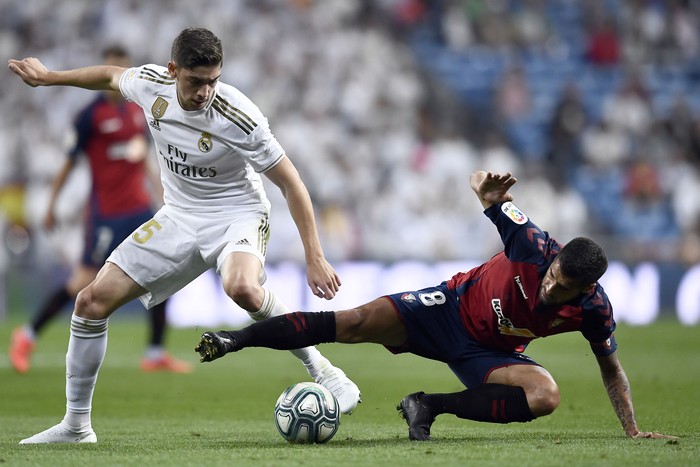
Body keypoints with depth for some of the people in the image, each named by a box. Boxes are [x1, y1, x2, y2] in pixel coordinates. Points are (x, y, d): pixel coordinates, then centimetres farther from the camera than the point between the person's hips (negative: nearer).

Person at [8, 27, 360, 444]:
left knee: (242, 288, -40)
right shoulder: (151, 84, -12)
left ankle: (319, 367, -18)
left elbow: (291, 184, -19)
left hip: (237, 214, -5)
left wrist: (315, 258, -22)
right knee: (93, 300, -4)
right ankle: (76, 425, 10)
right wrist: (48, 77, 24)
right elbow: (112, 76, 14)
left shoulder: (238, 117, -26)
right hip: (179, 217, 5)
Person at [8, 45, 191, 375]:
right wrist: (52, 206, -4)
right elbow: (70, 162, -5)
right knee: (85, 281, -4)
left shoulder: (138, 111, 9)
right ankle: (27, 337, 12)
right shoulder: (92, 115, -10)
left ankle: (155, 354, 6)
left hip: (139, 208, 6)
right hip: (105, 212, -6)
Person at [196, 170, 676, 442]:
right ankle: (236, 340, -13)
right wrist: (489, 190, -47)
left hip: (489, 354, 2)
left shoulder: (594, 311, -20)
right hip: (452, 306, -2)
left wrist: (633, 430, -6)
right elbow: (481, 181, -21)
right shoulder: (534, 246, -26)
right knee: (357, 322, -21)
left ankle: (430, 407, -14)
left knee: (546, 396, -27)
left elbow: (612, 369, -1)